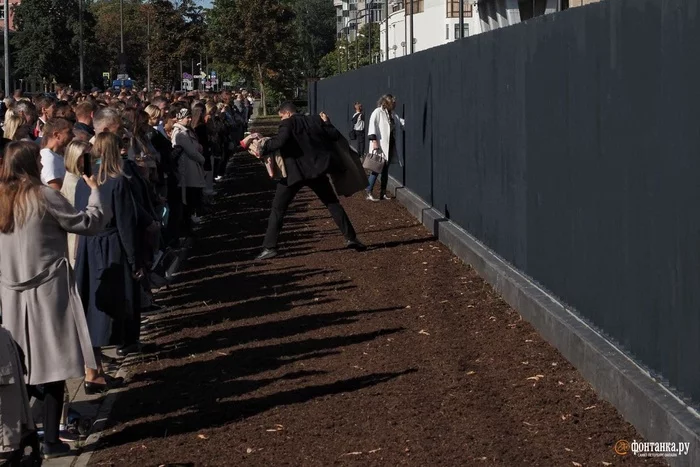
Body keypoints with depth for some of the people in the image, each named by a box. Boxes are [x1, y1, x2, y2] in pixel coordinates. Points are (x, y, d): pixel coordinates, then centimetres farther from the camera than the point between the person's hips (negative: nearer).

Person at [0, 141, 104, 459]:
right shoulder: (43, 197, -12)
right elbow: (89, 224, -6)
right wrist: (94, 192, 8)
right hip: (48, 292, -5)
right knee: (54, 368, 1)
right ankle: (51, 440, 3)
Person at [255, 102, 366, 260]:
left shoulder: (288, 123, -5)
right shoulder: (316, 121, 11)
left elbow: (280, 140, -23)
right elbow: (335, 135, 12)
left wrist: (263, 148, -14)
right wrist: (326, 123, 29)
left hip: (294, 173, -4)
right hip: (316, 170, 5)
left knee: (277, 209, 3)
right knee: (333, 204, 16)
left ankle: (269, 247, -3)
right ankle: (350, 237, 11)